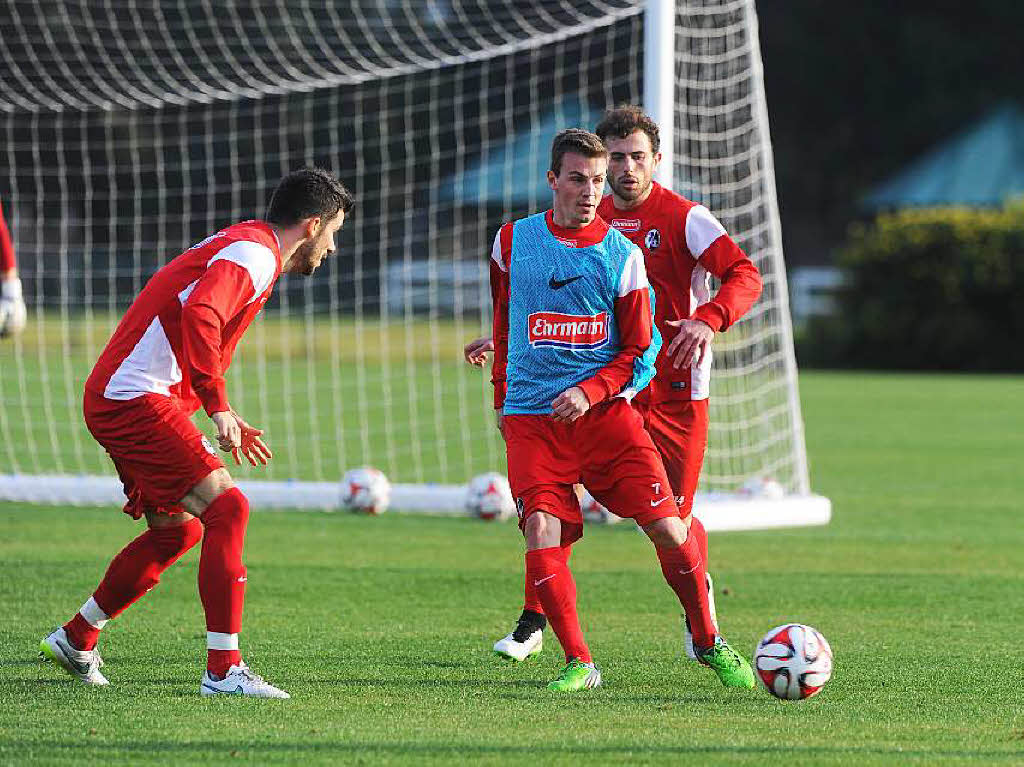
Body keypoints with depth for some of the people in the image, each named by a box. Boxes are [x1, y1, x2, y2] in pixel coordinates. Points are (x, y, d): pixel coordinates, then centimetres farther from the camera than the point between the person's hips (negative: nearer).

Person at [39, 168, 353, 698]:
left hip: (116, 400, 11)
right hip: (136, 400, -11)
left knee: (177, 530, 19)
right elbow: (198, 316, -31)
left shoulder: (242, 248, 20)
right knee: (227, 508, -17)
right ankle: (223, 671, -19)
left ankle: (75, 639, 31)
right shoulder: (254, 253, -13)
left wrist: (227, 423, 26)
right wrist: (218, 407, -31)